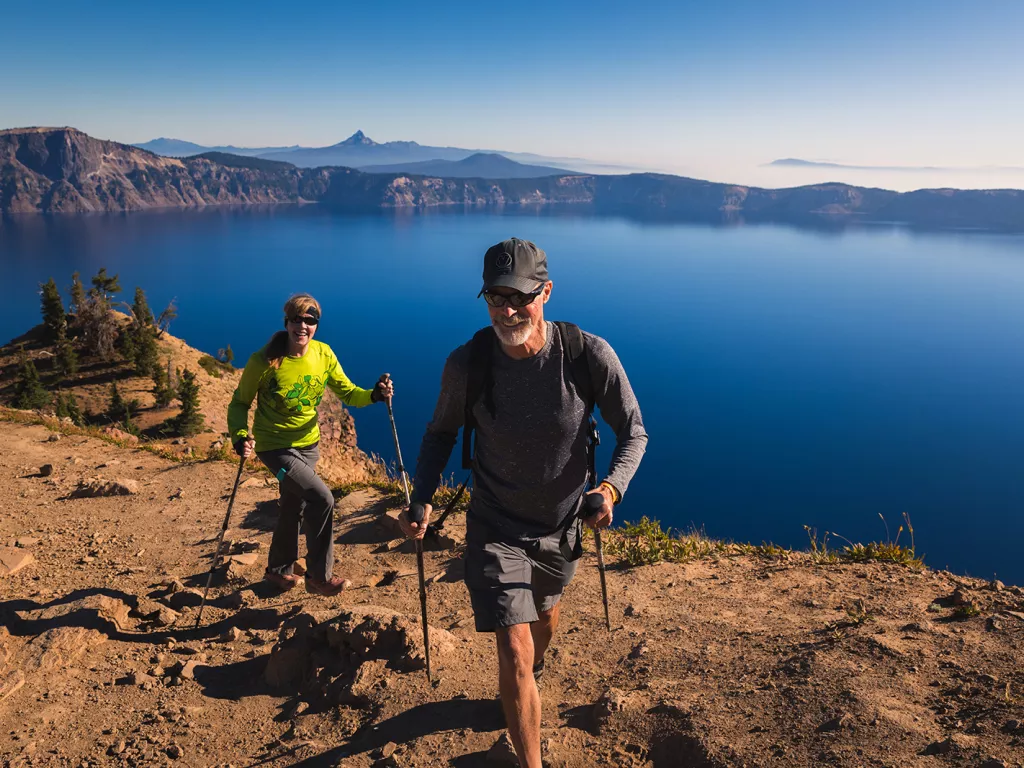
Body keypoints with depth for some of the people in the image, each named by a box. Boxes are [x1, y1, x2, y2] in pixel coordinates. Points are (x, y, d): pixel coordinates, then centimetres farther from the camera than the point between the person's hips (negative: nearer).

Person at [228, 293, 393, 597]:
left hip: (309, 444, 6)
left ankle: (278, 570, 46)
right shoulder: (264, 361, -21)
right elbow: (240, 403, -11)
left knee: (293, 509, 21)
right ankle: (320, 577, -2)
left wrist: (375, 395, -24)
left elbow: (347, 392, -5)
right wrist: (241, 437, -28)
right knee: (322, 498, -20)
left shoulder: (324, 354, -9)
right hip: (275, 446, -5)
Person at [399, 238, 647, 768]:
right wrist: (422, 499, -14)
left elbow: (633, 432, -11)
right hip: (496, 528, -2)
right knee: (515, 654, -9)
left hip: (562, 526, 2)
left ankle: (529, 681, 65)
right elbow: (441, 432, -2)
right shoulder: (466, 364, -21)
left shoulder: (589, 355, -23)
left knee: (544, 621, 29)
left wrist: (612, 487, -29)